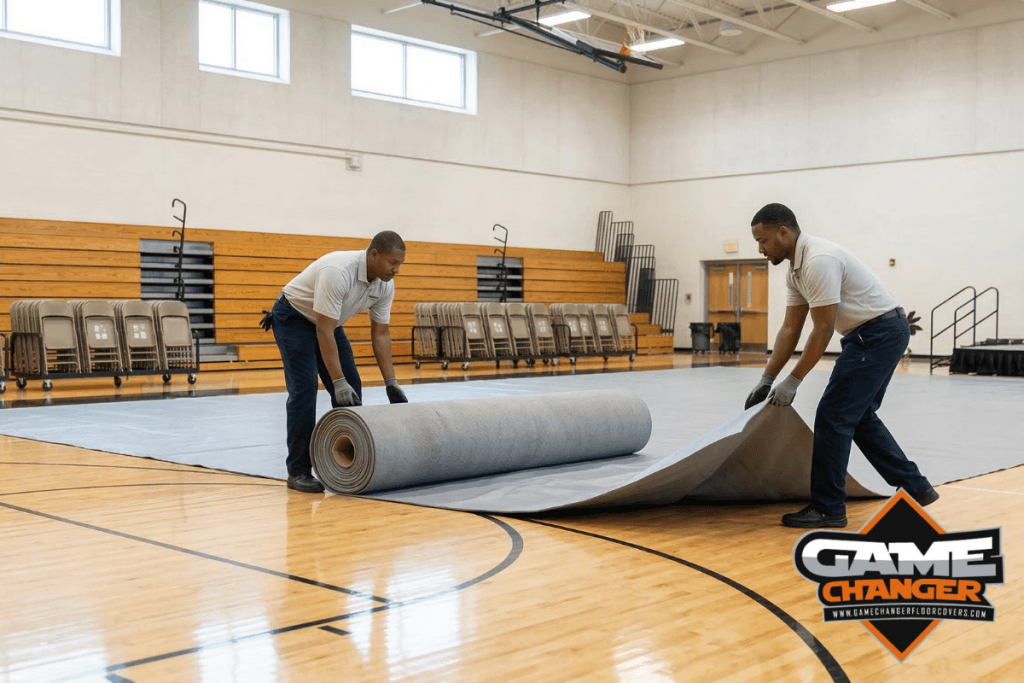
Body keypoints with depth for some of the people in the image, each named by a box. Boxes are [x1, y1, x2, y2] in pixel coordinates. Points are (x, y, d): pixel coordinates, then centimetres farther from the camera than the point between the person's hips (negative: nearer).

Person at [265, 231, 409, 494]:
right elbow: (324, 332, -35)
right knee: (304, 390, -16)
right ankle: (298, 471, -9)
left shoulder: (385, 286, -12)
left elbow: (380, 334, -5)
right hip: (293, 317, -8)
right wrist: (338, 382, -35)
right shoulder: (338, 272, -36)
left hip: (327, 322, 8)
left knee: (352, 389, 1)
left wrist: (391, 383, -9)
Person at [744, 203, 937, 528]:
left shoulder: (818, 261, -23)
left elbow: (823, 330, -21)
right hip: (879, 334, 10)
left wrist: (793, 381, -16)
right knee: (858, 416, 17)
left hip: (879, 333, -10)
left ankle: (827, 509, 1)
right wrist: (766, 379, 8)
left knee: (833, 416, -7)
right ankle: (915, 488, 24)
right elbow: (790, 329, 11)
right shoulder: (796, 269, 8)